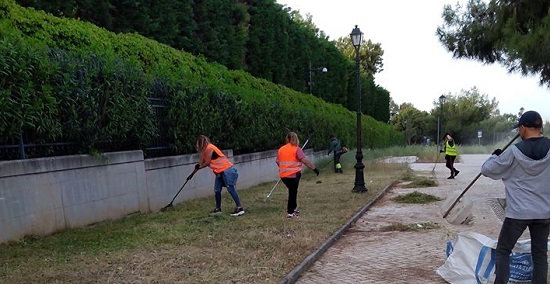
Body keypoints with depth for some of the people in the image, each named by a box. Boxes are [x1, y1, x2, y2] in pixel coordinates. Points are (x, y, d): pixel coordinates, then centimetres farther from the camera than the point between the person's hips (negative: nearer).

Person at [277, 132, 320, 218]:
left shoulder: (281, 149, 8)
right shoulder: (296, 149, -7)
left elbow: (277, 161, 15)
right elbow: (305, 161, -15)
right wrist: (314, 168, -12)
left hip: (283, 175, 5)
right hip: (293, 174, -5)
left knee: (292, 191, 21)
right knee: (293, 193, 5)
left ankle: (294, 209, 26)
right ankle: (290, 213, 10)